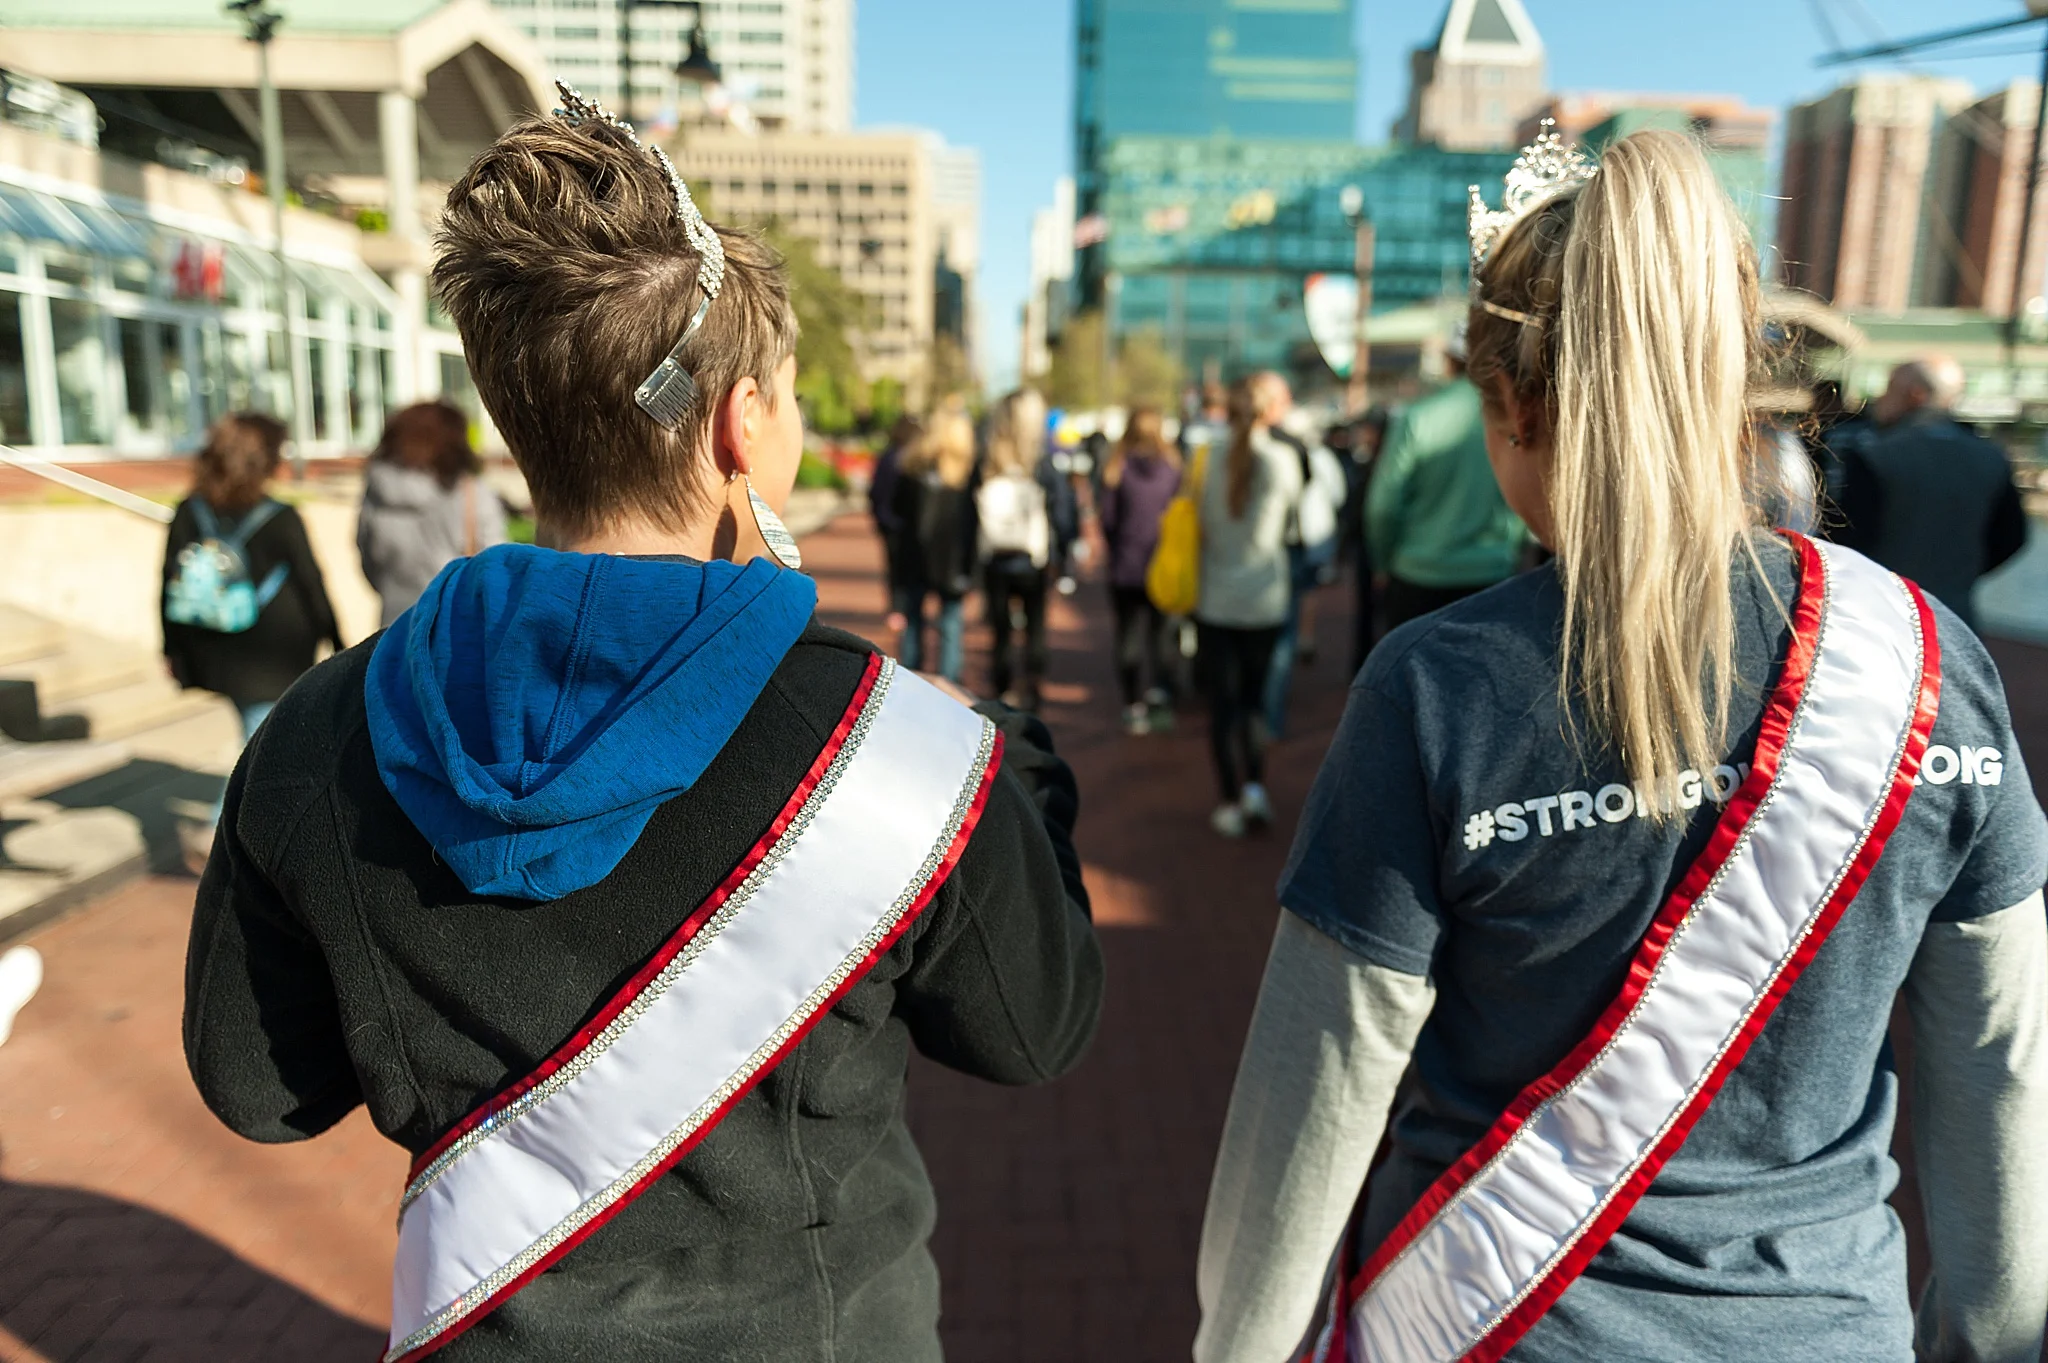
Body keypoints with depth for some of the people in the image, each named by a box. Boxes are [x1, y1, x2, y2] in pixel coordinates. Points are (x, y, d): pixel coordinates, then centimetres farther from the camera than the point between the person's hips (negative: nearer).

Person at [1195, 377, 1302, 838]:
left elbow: (1200, 527, 0)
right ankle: (1254, 787, 2)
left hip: (1215, 600, 0)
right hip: (1266, 598, 0)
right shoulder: (1282, 458, -8)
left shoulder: (1209, 461, -6)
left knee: (1223, 704, 6)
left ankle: (1232, 804, 8)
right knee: (1250, 700, 15)